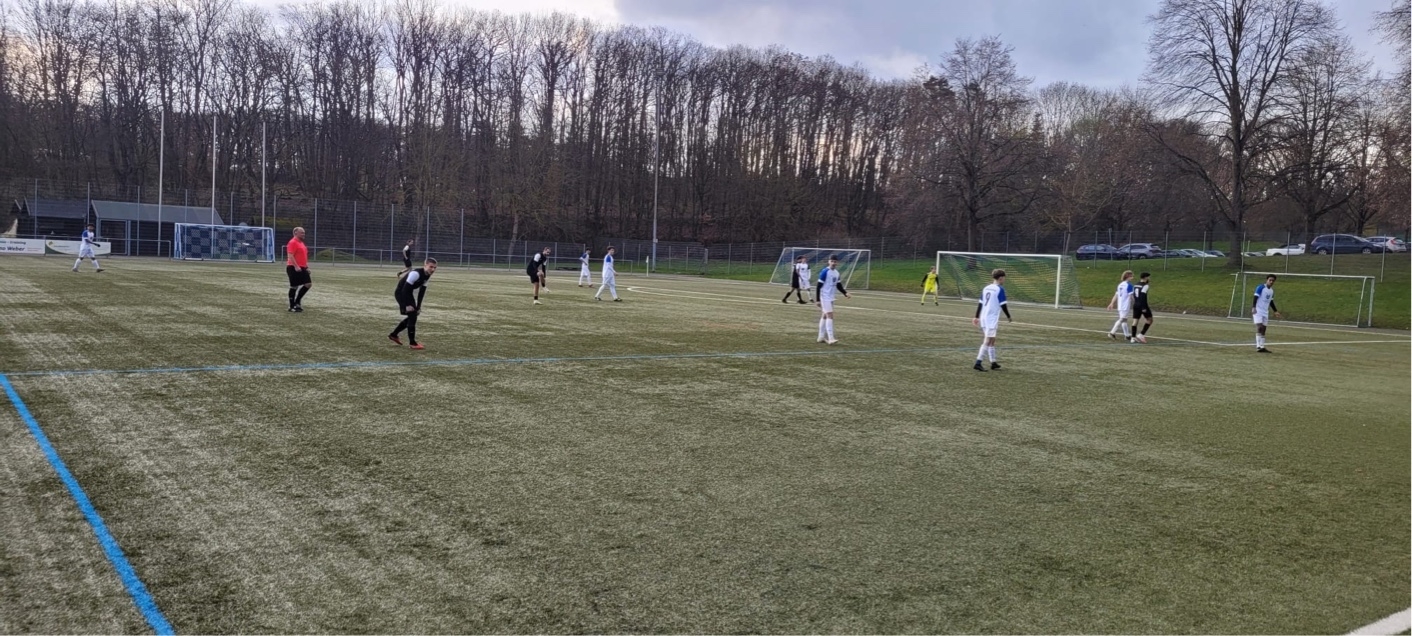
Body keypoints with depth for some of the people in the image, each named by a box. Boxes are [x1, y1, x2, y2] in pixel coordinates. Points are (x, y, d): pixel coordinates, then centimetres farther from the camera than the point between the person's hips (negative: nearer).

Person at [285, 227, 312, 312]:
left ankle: (297, 302, 13)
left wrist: (306, 266, 21)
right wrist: (296, 266, -27)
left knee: (308, 284, 3)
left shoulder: (301, 243, 18)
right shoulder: (293, 242, -12)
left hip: (302, 268, 9)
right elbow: (290, 256, -20)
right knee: (294, 287, -2)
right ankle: (292, 307, 7)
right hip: (294, 268, -9)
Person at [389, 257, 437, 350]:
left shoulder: (427, 275, -1)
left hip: (408, 294, 9)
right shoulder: (416, 273, -29)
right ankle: (413, 343, -7)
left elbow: (421, 292, 7)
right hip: (401, 293, -9)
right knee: (412, 316, -14)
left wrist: (418, 306, 6)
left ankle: (393, 335, 29)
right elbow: (405, 289, -29)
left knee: (413, 316, 13)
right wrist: (407, 305, -28)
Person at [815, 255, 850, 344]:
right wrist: (818, 300, -16)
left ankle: (821, 337, 19)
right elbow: (819, 286, -14)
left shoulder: (836, 273, 10)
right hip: (825, 297, -8)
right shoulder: (825, 272, -13)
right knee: (830, 315, -15)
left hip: (831, 297, 8)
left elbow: (838, 285, 18)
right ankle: (830, 338, -18)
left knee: (825, 316, 13)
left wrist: (845, 293, 3)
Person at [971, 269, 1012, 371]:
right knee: (988, 341, -8)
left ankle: (993, 362, 22)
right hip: (992, 319, -8)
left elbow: (980, 304, 13)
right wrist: (1008, 317, 2)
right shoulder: (1000, 289, -10)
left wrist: (977, 317, 18)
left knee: (991, 340, 16)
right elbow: (1003, 305, -10)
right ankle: (978, 363, -14)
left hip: (983, 317, 8)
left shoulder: (986, 288, 11)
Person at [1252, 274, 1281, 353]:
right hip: (1258, 311, -7)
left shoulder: (1272, 291, 14)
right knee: (1259, 327, -16)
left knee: (1263, 329, 6)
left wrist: (1276, 311, 20)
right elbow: (1255, 298, -14)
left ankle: (1262, 347, 7)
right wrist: (1253, 307, -26)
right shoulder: (1260, 288, -9)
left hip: (1265, 312, 7)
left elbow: (1271, 302, 22)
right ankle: (1258, 346, -19)